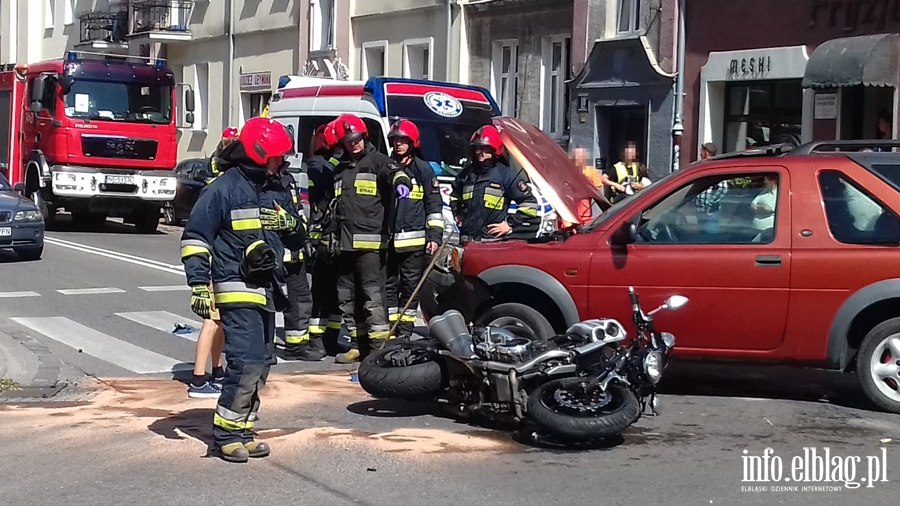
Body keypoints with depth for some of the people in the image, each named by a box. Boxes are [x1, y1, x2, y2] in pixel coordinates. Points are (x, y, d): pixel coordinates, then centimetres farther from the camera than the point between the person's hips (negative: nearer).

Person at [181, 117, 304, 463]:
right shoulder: (224, 188, -8)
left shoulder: (278, 191, 14)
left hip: (267, 291, 8)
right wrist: (199, 284, -12)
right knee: (247, 363, -15)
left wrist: (287, 223, -4)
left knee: (261, 365, 10)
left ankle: (243, 431, 20)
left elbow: (296, 237, 20)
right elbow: (195, 237, -7)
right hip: (237, 291, -8)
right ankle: (226, 434, -4)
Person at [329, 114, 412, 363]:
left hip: (370, 242, -7)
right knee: (347, 296, 9)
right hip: (344, 244, 7)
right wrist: (333, 238, 30)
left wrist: (401, 182, -43)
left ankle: (380, 344, -12)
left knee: (372, 293, -13)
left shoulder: (377, 161, 2)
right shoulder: (340, 169, 22)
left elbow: (394, 172, -20)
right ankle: (359, 345, 17)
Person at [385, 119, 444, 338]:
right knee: (388, 285, 5)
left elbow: (434, 205, 5)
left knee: (410, 286, 3)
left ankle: (404, 332, 10)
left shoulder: (423, 170, 5)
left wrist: (435, 236, -2)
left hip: (414, 240, -2)